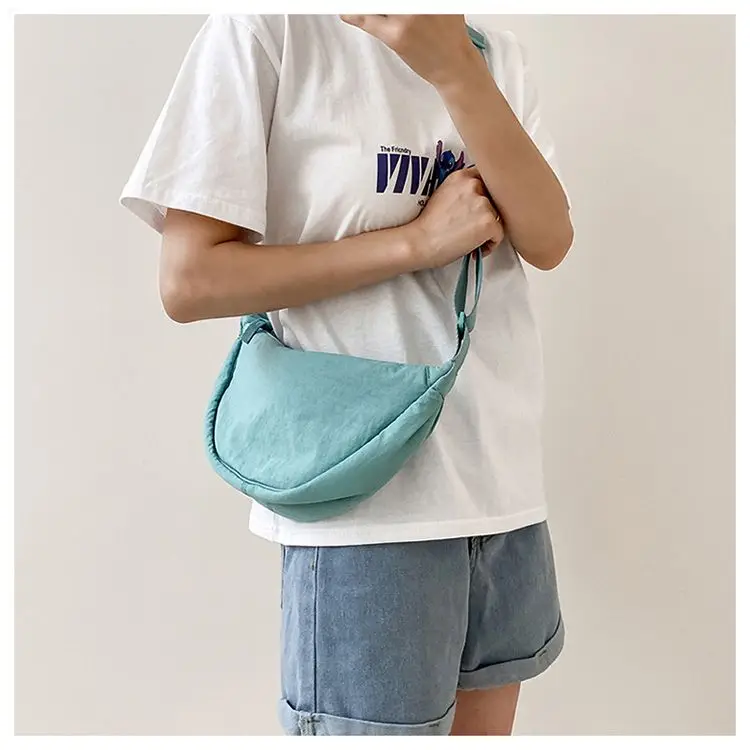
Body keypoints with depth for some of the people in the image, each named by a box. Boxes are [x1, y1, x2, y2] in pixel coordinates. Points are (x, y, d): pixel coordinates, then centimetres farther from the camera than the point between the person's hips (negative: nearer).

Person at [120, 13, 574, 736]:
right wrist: (417, 240, -14)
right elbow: (189, 279, -12)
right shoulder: (266, 29, -6)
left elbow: (550, 242, -4)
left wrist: (458, 72, -17)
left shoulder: (495, 54, 10)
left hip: (505, 487, 6)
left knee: (484, 724, 19)